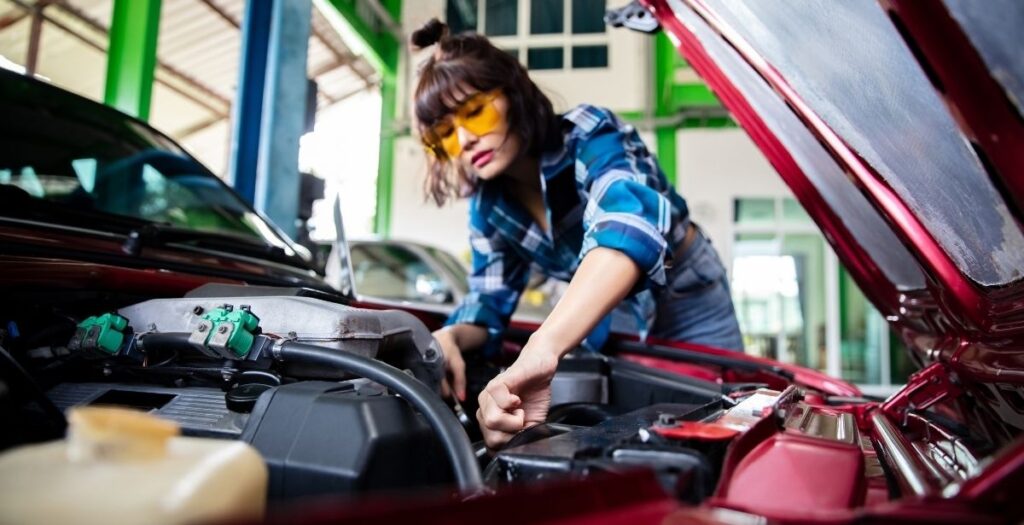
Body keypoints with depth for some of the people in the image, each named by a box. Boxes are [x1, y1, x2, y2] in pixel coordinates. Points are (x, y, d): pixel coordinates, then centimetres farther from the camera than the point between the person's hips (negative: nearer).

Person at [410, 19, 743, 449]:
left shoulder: (589, 135, -30)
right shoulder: (490, 207, -11)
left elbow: (632, 223, -52)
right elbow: (489, 304, -6)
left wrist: (542, 350, -67)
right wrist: (448, 338, -31)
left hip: (688, 308, -4)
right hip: (611, 323, 5)